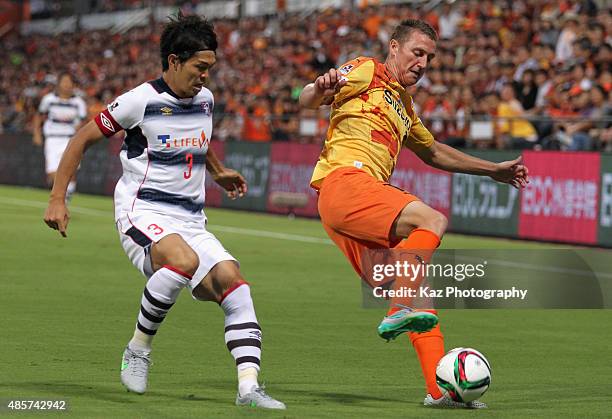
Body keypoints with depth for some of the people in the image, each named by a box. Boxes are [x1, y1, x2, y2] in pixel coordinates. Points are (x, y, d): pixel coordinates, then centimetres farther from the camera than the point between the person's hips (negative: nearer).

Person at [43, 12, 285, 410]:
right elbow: (83, 138, 1)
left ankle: (249, 386, -22)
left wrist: (218, 171, 31)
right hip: (143, 213, -6)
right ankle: (138, 349, -16)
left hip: (191, 220, 6)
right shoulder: (141, 100, -8)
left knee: (231, 280, -17)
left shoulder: (205, 99, 11)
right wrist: (57, 198, -2)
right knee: (185, 261, -36)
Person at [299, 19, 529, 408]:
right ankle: (400, 311, -36)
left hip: (366, 207, 9)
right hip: (345, 180, -9)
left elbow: (434, 153, 47)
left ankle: (439, 388, -2)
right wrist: (320, 89, -33)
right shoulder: (367, 72, 6)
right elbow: (306, 100, -8)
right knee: (432, 220, -27)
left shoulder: (403, 106, 31)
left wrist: (493, 170, 49)